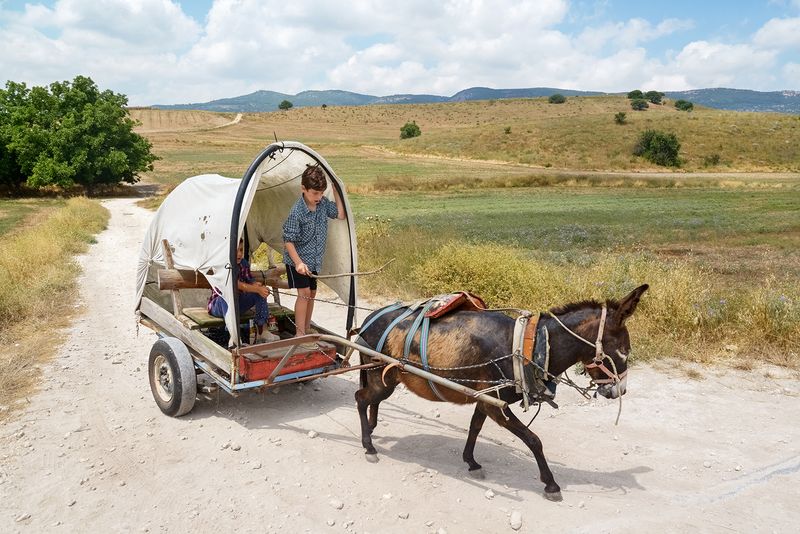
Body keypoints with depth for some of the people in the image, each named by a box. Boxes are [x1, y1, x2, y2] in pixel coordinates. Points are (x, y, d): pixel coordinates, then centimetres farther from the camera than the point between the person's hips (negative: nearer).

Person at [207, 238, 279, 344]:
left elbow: (251, 281, -5)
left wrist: (260, 287, -29)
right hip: (219, 305, -6)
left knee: (261, 292, -13)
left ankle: (261, 331, -14)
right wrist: (257, 289, -42)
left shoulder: (244, 263, -1)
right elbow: (236, 284, -32)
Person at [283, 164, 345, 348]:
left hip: (314, 260, 7)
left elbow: (340, 214, 5)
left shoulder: (323, 203, -4)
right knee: (304, 293, -12)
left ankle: (307, 332, 24)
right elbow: (288, 241, -21)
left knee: (312, 293, 12)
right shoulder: (297, 212, -23)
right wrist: (298, 262, -27)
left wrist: (336, 191, -1)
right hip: (298, 259, -7)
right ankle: (300, 336, -6)